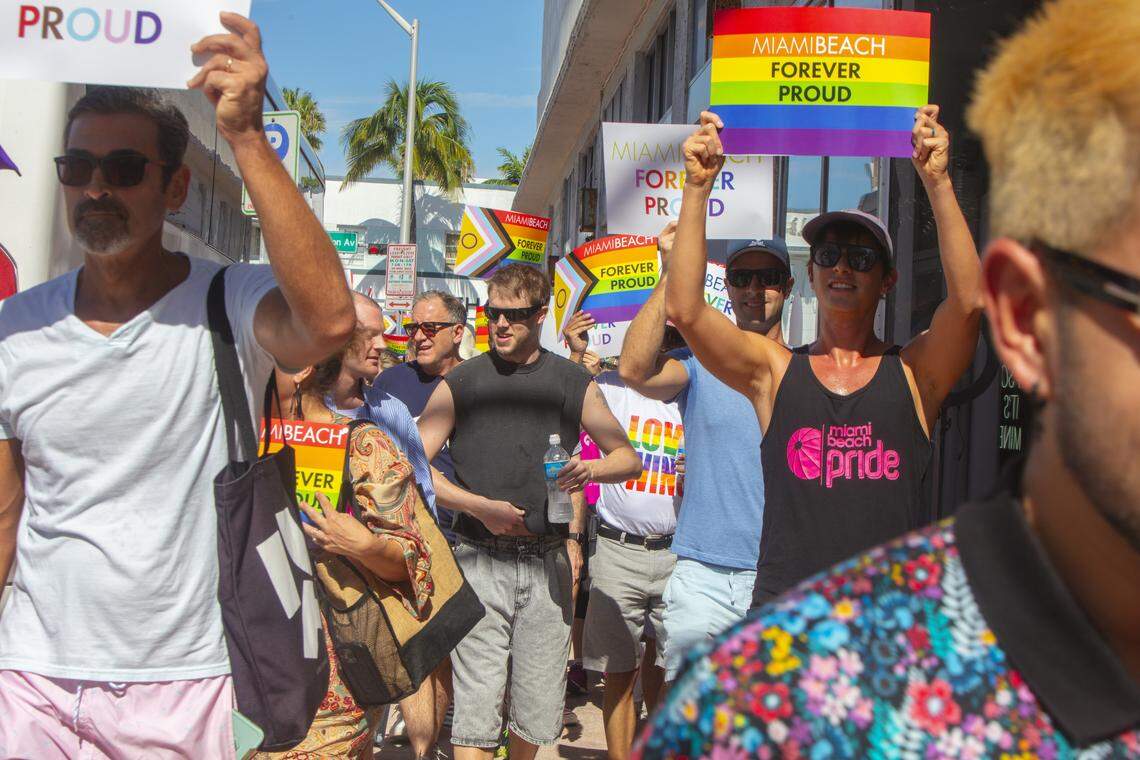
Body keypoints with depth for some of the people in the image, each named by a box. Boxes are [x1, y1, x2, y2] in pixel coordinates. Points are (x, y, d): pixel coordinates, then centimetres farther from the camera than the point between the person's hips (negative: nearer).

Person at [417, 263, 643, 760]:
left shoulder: (572, 383, 8)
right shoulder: (461, 383, 4)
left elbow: (629, 458, 12)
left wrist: (592, 469, -10)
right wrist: (482, 506, -11)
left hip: (548, 563, 2)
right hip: (480, 560, -2)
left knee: (540, 709, 9)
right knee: (476, 706, -7)